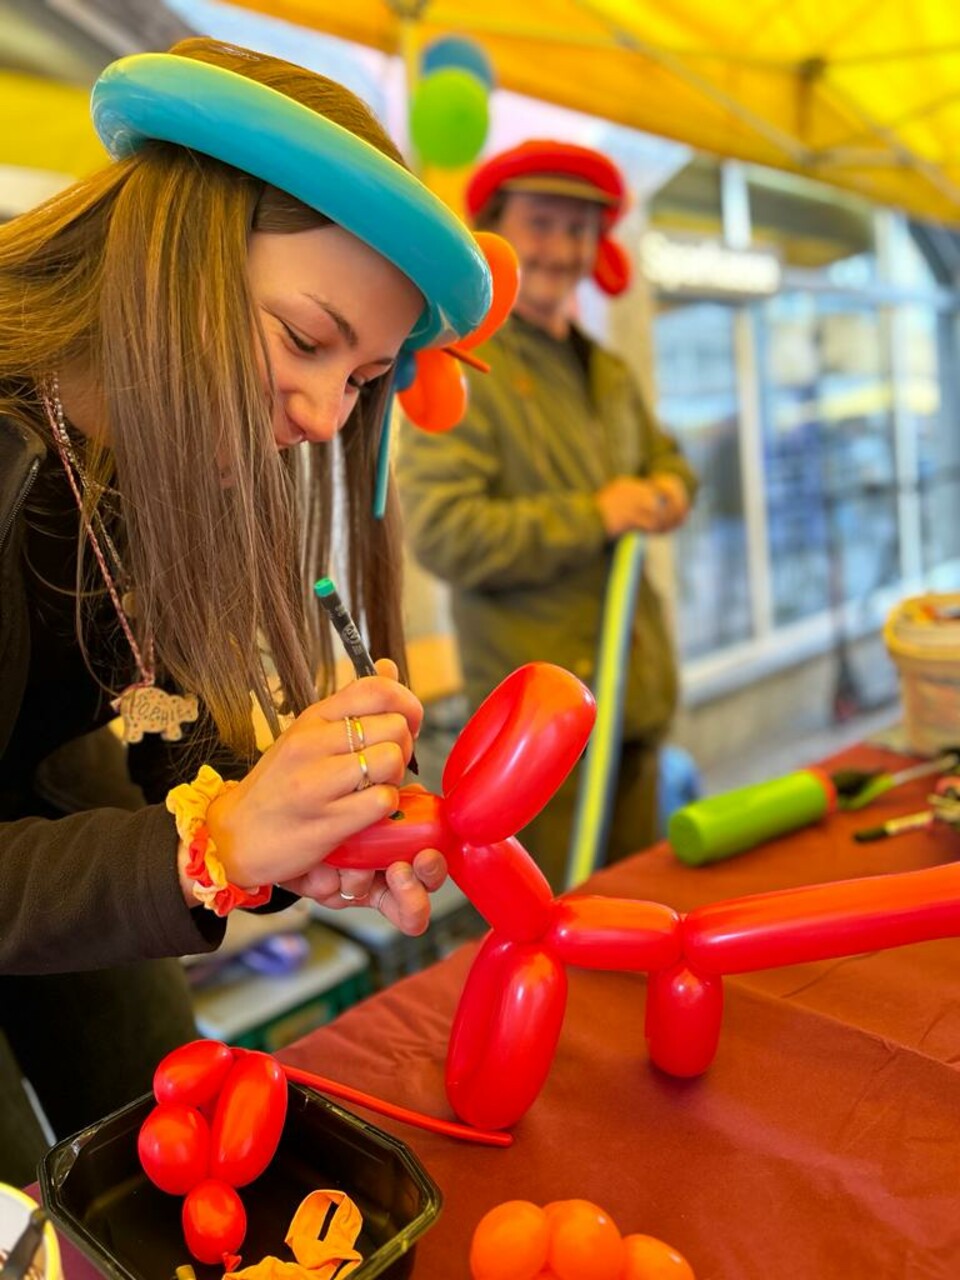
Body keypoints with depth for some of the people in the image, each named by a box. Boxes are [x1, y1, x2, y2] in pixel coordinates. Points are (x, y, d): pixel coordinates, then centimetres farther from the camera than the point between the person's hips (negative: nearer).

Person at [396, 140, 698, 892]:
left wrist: (670, 491, 3)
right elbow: (440, 533, -21)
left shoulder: (609, 374, 16)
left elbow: (667, 458, 29)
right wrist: (593, 517, -19)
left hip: (637, 697, 8)